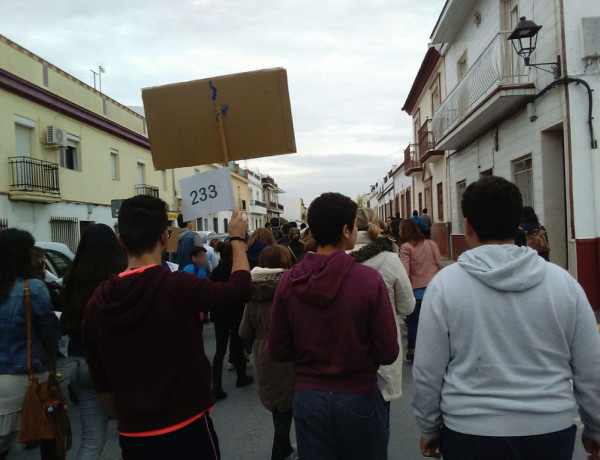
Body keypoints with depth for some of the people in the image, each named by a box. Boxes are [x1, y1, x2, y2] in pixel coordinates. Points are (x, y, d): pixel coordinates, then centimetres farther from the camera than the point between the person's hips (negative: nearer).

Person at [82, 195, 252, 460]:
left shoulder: (97, 302, -4)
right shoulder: (177, 287, -21)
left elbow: (101, 382, 5)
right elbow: (240, 289, -6)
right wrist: (237, 239, 9)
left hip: (132, 436, 5)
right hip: (185, 429, -4)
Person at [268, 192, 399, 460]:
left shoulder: (288, 282, -10)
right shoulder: (369, 280, -19)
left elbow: (277, 352, -5)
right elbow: (388, 353, -15)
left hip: (308, 398, 3)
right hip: (358, 398, -2)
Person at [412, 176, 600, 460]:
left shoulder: (445, 284, -12)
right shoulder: (564, 282, -5)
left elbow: (427, 372, -8)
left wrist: (429, 429, 7)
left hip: (470, 431, -2)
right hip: (552, 430, 3)